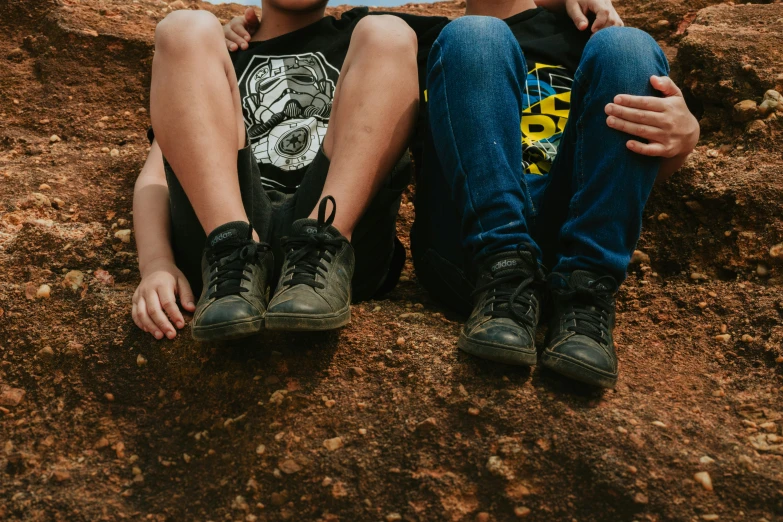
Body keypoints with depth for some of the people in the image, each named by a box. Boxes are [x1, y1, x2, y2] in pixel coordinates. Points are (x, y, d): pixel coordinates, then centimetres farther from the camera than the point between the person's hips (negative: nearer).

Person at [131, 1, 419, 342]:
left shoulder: (356, 39, 31)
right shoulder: (217, 57, 28)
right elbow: (155, 177, 13)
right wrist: (157, 263, -6)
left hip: (341, 228, 0)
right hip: (223, 223, 1)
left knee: (385, 34, -9)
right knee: (186, 32, -7)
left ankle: (325, 250, -30)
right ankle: (235, 254, -27)